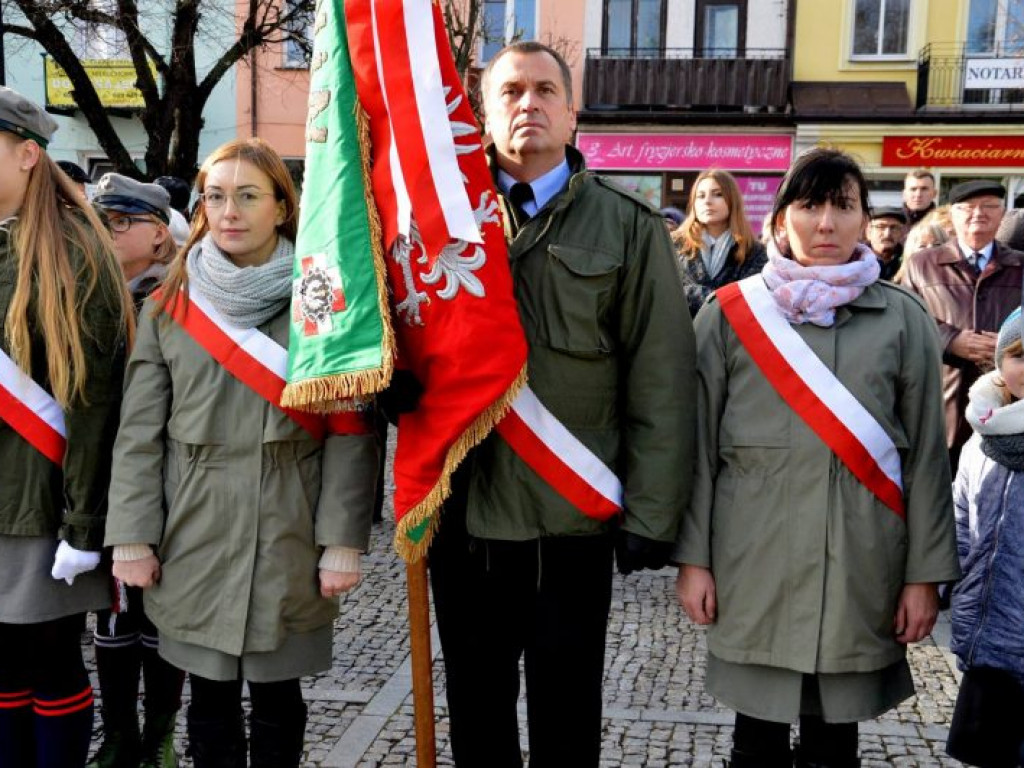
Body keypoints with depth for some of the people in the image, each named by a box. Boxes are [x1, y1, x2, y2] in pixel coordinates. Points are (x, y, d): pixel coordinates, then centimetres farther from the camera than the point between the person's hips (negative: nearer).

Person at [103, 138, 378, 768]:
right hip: (195, 537, 2)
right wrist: (133, 538, -2)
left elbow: (351, 430, -5)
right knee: (211, 697, 12)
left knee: (278, 697, 10)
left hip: (289, 539, -1)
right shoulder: (168, 307, 5)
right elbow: (139, 433, 4)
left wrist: (343, 542, -10)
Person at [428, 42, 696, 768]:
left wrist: (649, 515, -8)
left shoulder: (628, 226, -2)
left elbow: (660, 382, -5)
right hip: (461, 511, 2)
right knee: (477, 706, 18)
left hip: (573, 516, -2)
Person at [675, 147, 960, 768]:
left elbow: (926, 453, 4)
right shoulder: (729, 314, 1)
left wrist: (925, 573, 1)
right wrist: (693, 557, -2)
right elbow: (700, 443, 1)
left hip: (861, 570, 1)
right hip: (754, 565, 0)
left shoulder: (904, 319, 3)